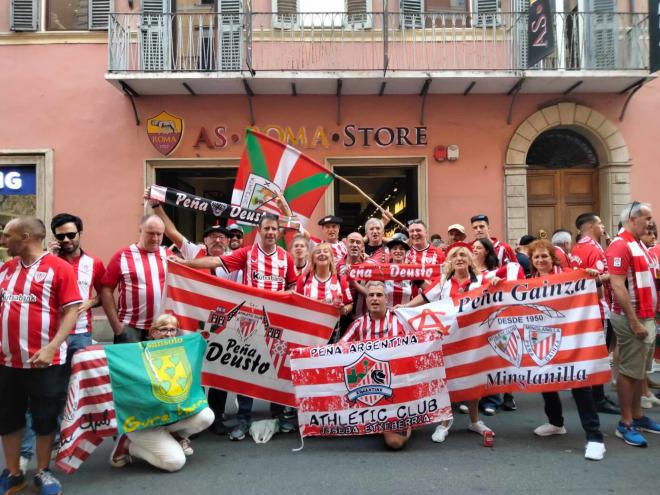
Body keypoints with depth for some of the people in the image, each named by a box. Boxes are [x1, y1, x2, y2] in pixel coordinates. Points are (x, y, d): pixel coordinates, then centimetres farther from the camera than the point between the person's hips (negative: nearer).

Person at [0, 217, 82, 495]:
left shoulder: (59, 268, -9)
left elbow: (71, 311, -12)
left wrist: (51, 348, -19)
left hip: (44, 361, -5)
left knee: (45, 420, 8)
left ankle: (43, 473, 26)